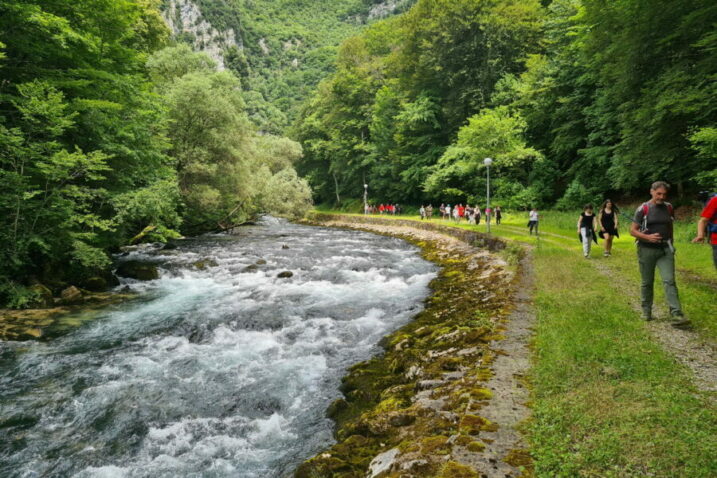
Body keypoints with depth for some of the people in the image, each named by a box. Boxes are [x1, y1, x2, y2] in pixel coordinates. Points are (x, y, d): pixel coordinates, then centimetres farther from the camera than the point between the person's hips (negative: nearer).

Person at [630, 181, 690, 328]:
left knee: (669, 281, -8)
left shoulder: (668, 207, 6)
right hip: (647, 250, -2)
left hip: (665, 250, 3)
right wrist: (647, 237, -22)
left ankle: (676, 315, -12)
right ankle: (646, 311, 23)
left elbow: (670, 227, 20)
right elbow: (632, 231, -6)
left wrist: (670, 244, 20)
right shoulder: (643, 209, -6)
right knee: (647, 282, 8)